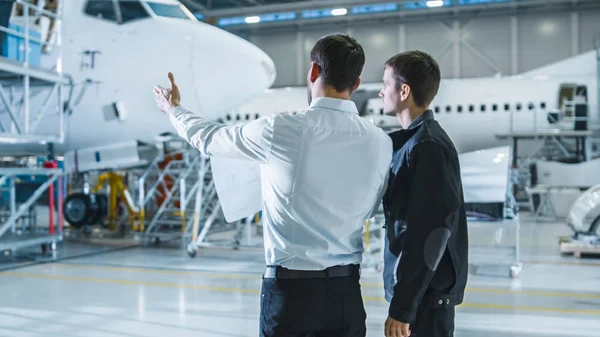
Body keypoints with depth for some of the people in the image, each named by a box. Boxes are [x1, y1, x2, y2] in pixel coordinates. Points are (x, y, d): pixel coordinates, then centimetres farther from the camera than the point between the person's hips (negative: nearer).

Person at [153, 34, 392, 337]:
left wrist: (173, 109, 25)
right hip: (346, 290, 3)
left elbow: (209, 138, 4)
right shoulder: (381, 142, -3)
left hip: (290, 287, -3)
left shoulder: (282, 130, -13)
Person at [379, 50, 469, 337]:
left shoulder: (427, 146, -18)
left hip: (425, 292, -9)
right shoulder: (413, 140, 11)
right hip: (426, 288, 9)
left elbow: (429, 235, -23)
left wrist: (403, 307, -21)